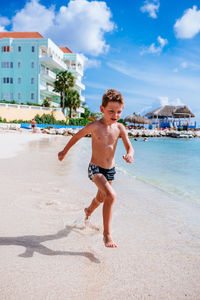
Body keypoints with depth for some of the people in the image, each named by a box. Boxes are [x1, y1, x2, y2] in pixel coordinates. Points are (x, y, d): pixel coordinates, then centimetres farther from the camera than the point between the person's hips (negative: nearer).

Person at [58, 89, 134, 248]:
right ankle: (107, 234, -12)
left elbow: (130, 147, -4)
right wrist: (64, 151, 12)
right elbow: (77, 136, 1)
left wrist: (129, 155, -29)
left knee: (101, 198, 26)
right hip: (95, 168, -5)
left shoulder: (120, 128, -5)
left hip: (110, 169, 5)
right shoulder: (94, 126, -14)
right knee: (111, 195, -26)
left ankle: (89, 211, 61)